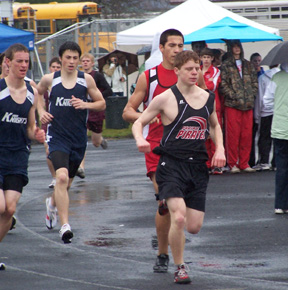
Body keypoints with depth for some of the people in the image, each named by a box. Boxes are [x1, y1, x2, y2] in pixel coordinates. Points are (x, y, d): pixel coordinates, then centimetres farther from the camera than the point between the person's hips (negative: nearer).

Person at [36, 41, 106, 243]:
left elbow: (102, 104, 7)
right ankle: (65, 226, -26)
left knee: (67, 181, 18)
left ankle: (52, 203, 53)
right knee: (62, 177, -24)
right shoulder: (49, 80, -1)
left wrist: (85, 104, -12)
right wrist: (41, 111, 2)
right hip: (57, 137, -3)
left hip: (79, 139, 3)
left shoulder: (86, 80, 1)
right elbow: (36, 94, 19)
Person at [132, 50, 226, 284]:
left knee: (194, 227, 0)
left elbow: (215, 126, 26)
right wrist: (140, 140, -21)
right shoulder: (166, 98, -5)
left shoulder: (208, 98, 9)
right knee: (178, 217, -20)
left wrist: (220, 149, 10)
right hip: (172, 164, -4)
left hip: (198, 166, 4)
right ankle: (179, 268, 0)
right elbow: (138, 123, 1)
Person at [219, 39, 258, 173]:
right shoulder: (226, 65, 1)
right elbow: (223, 84, -6)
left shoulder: (248, 65, 16)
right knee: (233, 134, -5)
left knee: (247, 134, 4)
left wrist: (252, 95, 2)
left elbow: (254, 81, 17)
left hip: (248, 104, 4)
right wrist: (233, 96, -13)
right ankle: (233, 164, 1)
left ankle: (244, 163, 10)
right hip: (232, 105, -4)